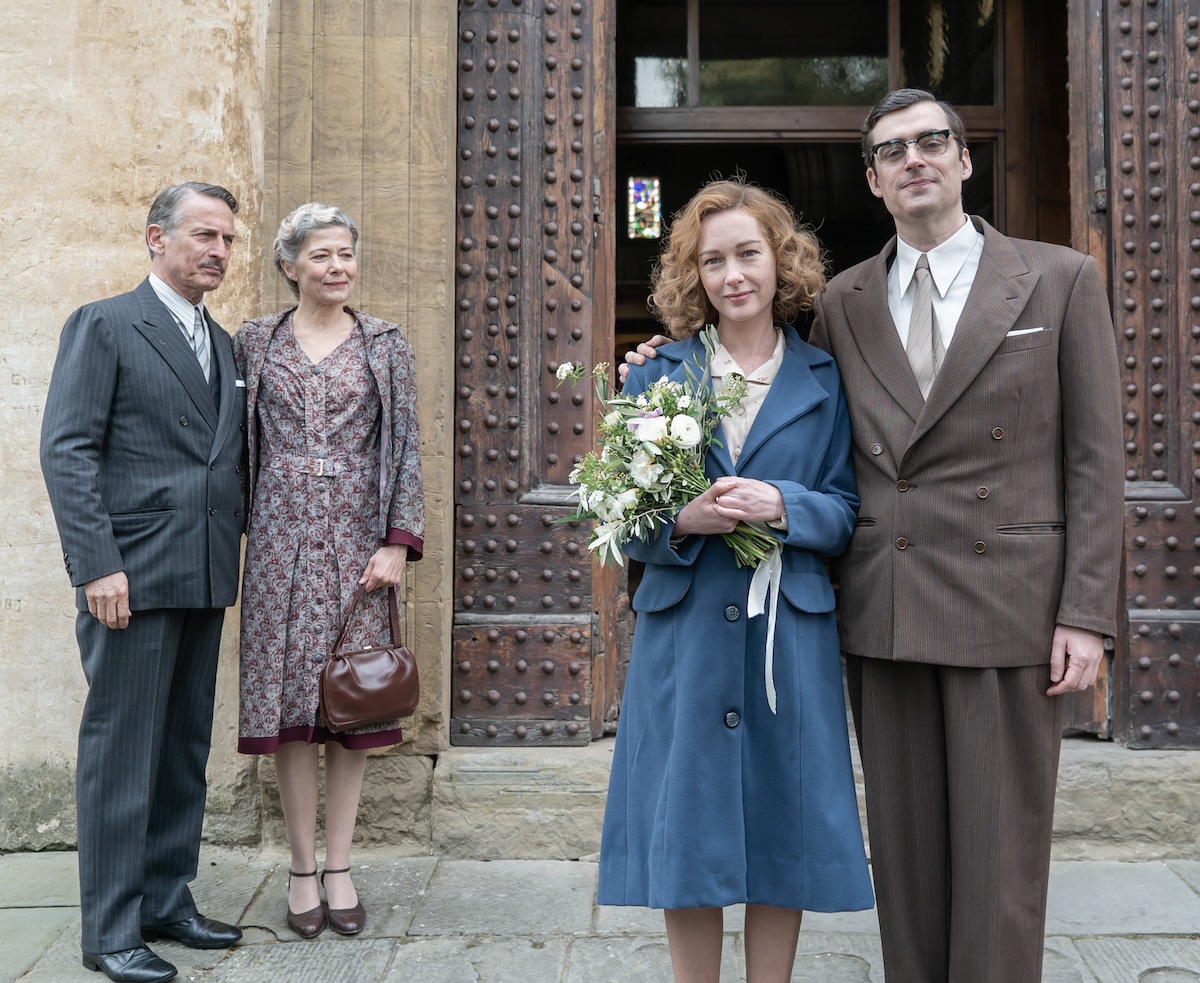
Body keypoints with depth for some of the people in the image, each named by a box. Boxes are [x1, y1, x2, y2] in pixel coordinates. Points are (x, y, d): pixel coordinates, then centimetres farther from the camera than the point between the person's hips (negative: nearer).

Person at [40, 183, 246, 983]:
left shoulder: (226, 344, 17)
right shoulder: (103, 325, -3)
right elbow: (67, 450, -10)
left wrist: (236, 550, 7)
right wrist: (97, 565, -16)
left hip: (205, 578, 7)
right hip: (133, 576, -7)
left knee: (186, 749, 12)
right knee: (122, 749, -1)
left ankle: (167, 903, 24)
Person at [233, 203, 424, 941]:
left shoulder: (387, 345, 6)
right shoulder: (256, 341, 7)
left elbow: (406, 447, 2)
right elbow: (238, 442, 9)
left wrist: (398, 540, -7)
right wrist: (233, 533, 3)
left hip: (356, 536, 0)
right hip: (281, 538, 0)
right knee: (287, 694, 1)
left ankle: (340, 868, 13)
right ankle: (302, 868, 13)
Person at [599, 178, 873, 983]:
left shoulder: (827, 380, 5)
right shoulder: (655, 375, 5)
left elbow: (847, 510, 3)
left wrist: (780, 507, -16)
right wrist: (682, 520, -16)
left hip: (790, 637, 0)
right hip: (684, 636, 0)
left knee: (782, 834, 8)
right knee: (686, 834, 6)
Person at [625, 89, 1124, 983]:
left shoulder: (1061, 280, 2)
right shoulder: (843, 303, 10)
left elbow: (1094, 459, -1)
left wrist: (1087, 614, -7)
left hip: (1007, 604, -2)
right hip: (883, 609, 3)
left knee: (1001, 855, 4)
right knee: (905, 849, 11)